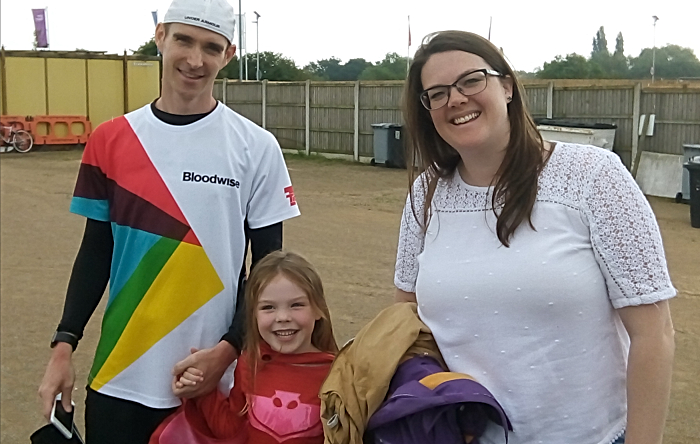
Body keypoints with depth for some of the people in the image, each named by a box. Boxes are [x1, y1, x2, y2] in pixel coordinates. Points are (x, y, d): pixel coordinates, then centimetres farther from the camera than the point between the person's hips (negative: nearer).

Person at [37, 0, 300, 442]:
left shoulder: (256, 147, -5)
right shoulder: (111, 140, 1)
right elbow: (97, 252, 7)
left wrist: (228, 350, -11)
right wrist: (64, 344, 1)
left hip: (214, 383, -1)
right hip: (119, 379, 2)